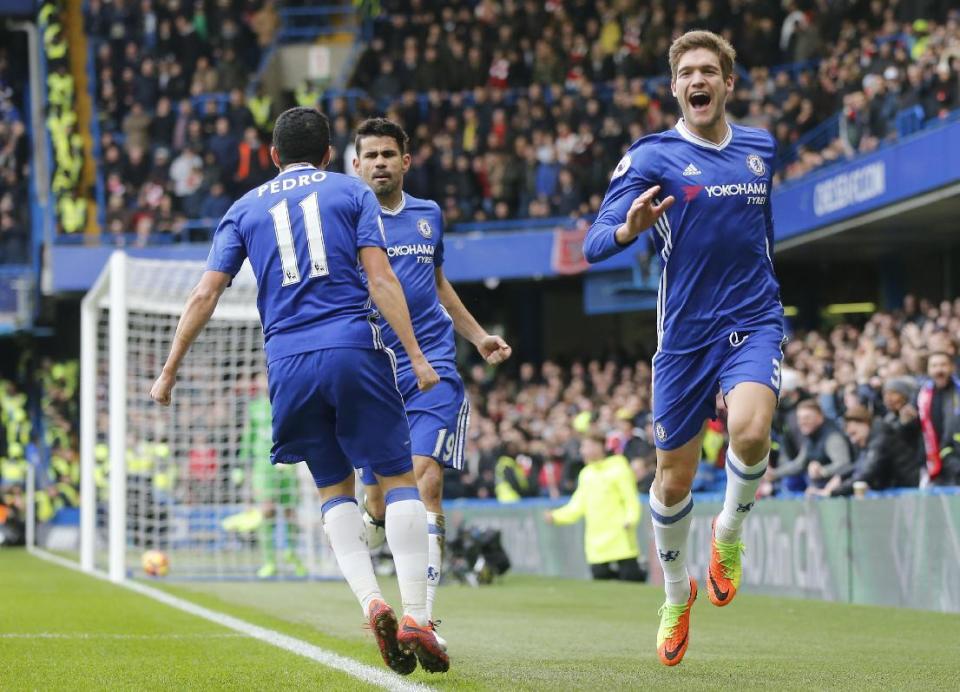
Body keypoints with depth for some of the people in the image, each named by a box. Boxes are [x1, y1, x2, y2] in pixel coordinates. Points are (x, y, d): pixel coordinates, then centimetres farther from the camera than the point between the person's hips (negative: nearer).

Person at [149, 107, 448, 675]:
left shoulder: (246, 209, 17)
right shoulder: (351, 192, 11)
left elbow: (205, 295, 11)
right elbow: (380, 278, -1)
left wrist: (169, 372, 17)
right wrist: (416, 356, -3)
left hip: (288, 362, 2)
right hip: (355, 349, -2)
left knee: (335, 487, 14)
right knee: (399, 478, 4)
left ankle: (371, 602, -8)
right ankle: (415, 617, -8)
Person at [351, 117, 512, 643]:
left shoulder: (429, 216, 14)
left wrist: (479, 337, 28)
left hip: (433, 370, 2)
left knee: (425, 481, -17)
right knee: (379, 505, 0)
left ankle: (420, 619, -20)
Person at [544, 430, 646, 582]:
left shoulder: (618, 469, -6)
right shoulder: (586, 474, 15)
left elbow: (631, 501, -8)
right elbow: (577, 507, 18)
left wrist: (630, 520, -26)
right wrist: (556, 516, 6)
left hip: (620, 541, -6)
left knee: (630, 580, -8)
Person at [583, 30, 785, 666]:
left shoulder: (761, 148, 7)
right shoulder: (653, 157, -5)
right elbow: (596, 243, -14)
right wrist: (631, 227, -35)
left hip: (754, 321, 1)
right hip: (686, 333, -1)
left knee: (750, 430, -27)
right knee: (674, 478, 5)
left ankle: (731, 531, 3)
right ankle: (677, 595, 30)